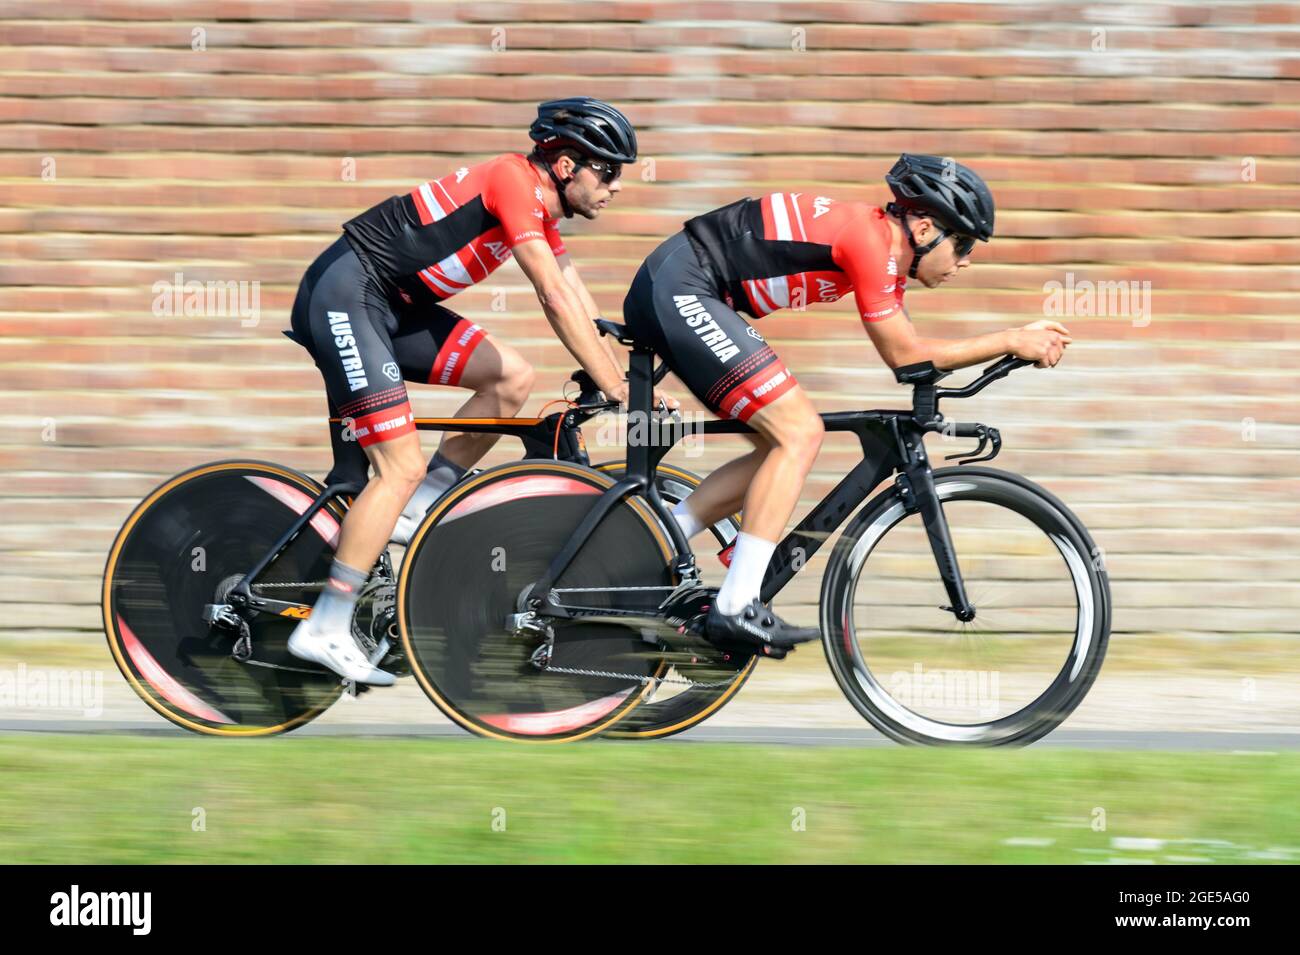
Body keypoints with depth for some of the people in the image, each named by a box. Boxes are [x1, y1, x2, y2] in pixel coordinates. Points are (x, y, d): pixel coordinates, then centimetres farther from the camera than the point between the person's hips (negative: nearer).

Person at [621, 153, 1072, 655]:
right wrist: (1011, 341, -7)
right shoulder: (870, 237, -15)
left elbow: (909, 351, 17)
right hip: (678, 290, -10)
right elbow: (904, 355, -11)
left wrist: (1021, 341, 10)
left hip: (671, 301, 10)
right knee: (799, 433, -14)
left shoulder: (886, 253, 14)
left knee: (783, 444, 11)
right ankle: (736, 609, -16)